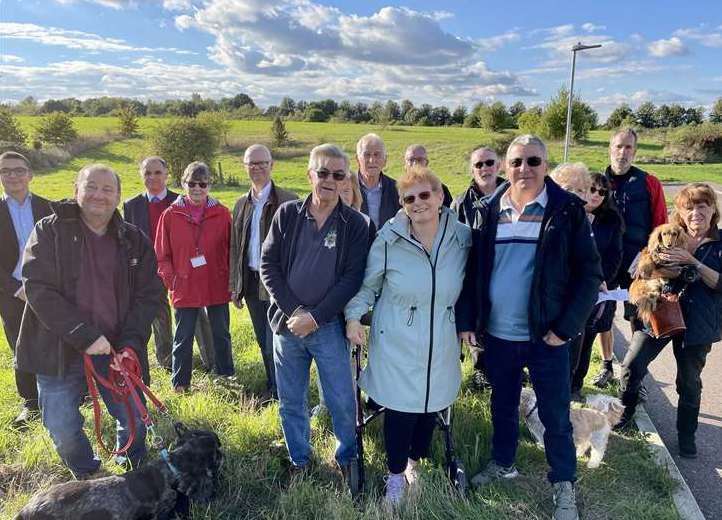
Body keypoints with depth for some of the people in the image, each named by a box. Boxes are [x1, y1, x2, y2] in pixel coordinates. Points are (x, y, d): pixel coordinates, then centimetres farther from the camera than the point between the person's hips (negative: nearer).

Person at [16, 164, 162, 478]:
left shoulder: (134, 240, 2)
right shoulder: (49, 231, -6)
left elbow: (148, 294, 1)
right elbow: (38, 290, -15)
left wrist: (131, 343, -13)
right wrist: (85, 336, -21)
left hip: (117, 349, 2)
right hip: (60, 350, -1)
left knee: (134, 420, 8)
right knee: (62, 428, 7)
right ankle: (88, 481, 37)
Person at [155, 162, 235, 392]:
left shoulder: (222, 213, -1)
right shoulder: (170, 215, -3)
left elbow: (231, 250, 3)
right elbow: (162, 254, 2)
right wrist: (171, 280, -5)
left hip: (217, 287, 1)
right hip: (184, 288, -1)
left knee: (221, 334, 16)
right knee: (183, 339, 10)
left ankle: (226, 376, 33)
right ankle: (180, 384, 24)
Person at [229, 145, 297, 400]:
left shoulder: (288, 201, -8)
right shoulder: (242, 204, 12)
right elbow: (235, 247, 15)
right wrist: (234, 286, 13)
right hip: (251, 281, 6)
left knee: (274, 345, -2)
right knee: (264, 342, 17)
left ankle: (280, 393, 16)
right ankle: (272, 387, 33)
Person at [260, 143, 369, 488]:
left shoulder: (355, 223, -4)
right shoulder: (287, 214, 1)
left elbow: (352, 277, -8)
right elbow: (268, 265, 0)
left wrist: (315, 317, -14)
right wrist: (294, 311, -10)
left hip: (329, 327, -2)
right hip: (287, 323, 2)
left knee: (342, 402, 6)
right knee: (291, 402, 14)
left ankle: (347, 457, 33)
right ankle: (299, 462, 35)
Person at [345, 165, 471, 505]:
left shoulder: (463, 238, -5)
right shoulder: (388, 239, -12)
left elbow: (468, 288, 10)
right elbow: (367, 283, 0)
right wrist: (354, 317, -10)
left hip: (441, 344, 3)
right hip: (396, 343, -3)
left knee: (430, 406, 16)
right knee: (399, 409, 4)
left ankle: (414, 463, 43)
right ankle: (395, 475, 29)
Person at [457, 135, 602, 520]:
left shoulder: (567, 211, -8)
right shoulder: (488, 211, 1)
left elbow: (589, 273, -8)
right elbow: (472, 269, 3)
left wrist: (566, 327, -13)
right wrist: (466, 320, -1)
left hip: (546, 336, -3)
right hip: (497, 334, 3)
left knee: (555, 415, 10)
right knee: (502, 405, 20)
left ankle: (564, 486, 31)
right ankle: (502, 463, 42)